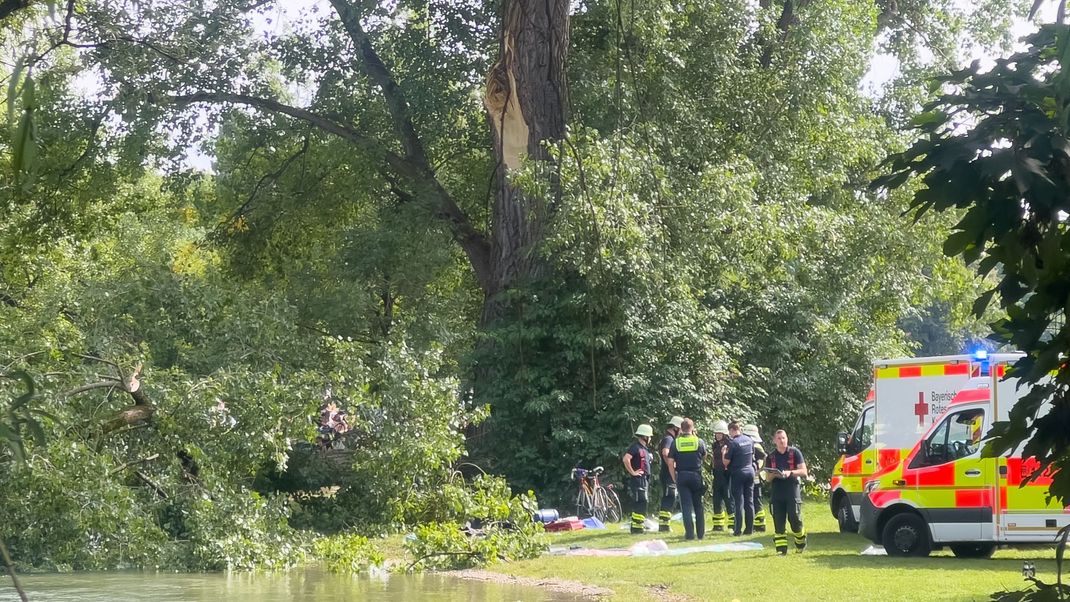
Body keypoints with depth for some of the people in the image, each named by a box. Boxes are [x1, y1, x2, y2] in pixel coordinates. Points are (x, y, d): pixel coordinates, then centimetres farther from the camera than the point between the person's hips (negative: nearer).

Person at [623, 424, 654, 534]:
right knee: (640, 502, -13)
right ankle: (636, 527, -13)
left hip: (644, 479, 10)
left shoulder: (644, 448, 19)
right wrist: (632, 472, -21)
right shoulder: (635, 447, -12)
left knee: (643, 502, 12)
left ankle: (640, 524, 18)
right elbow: (626, 459, -25)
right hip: (637, 479, -10)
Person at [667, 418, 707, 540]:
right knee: (698, 506, 10)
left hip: (682, 476, 0)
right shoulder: (699, 442, -2)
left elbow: (670, 463, -3)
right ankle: (700, 532, 13)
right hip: (696, 476, 0)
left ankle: (690, 533, -5)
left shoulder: (676, 442, -2)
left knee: (686, 506, 1)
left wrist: (674, 478, 7)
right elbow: (704, 456, 16)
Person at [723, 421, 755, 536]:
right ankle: (749, 528, 10)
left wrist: (724, 452, 5)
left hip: (737, 473, -5)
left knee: (739, 502, -3)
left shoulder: (733, 443, -14)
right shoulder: (749, 440, 5)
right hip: (750, 471, 5)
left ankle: (737, 530, -2)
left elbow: (726, 462, -11)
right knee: (749, 501, 8)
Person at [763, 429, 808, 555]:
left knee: (795, 520, -4)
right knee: (778, 523, -1)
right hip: (777, 493, 3)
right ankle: (781, 549, 1)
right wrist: (774, 474, -9)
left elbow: (804, 472, -1)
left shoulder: (795, 453, 2)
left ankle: (801, 544, 18)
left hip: (792, 491, -3)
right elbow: (767, 478, 14)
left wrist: (790, 472, -17)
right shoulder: (771, 457, 12)